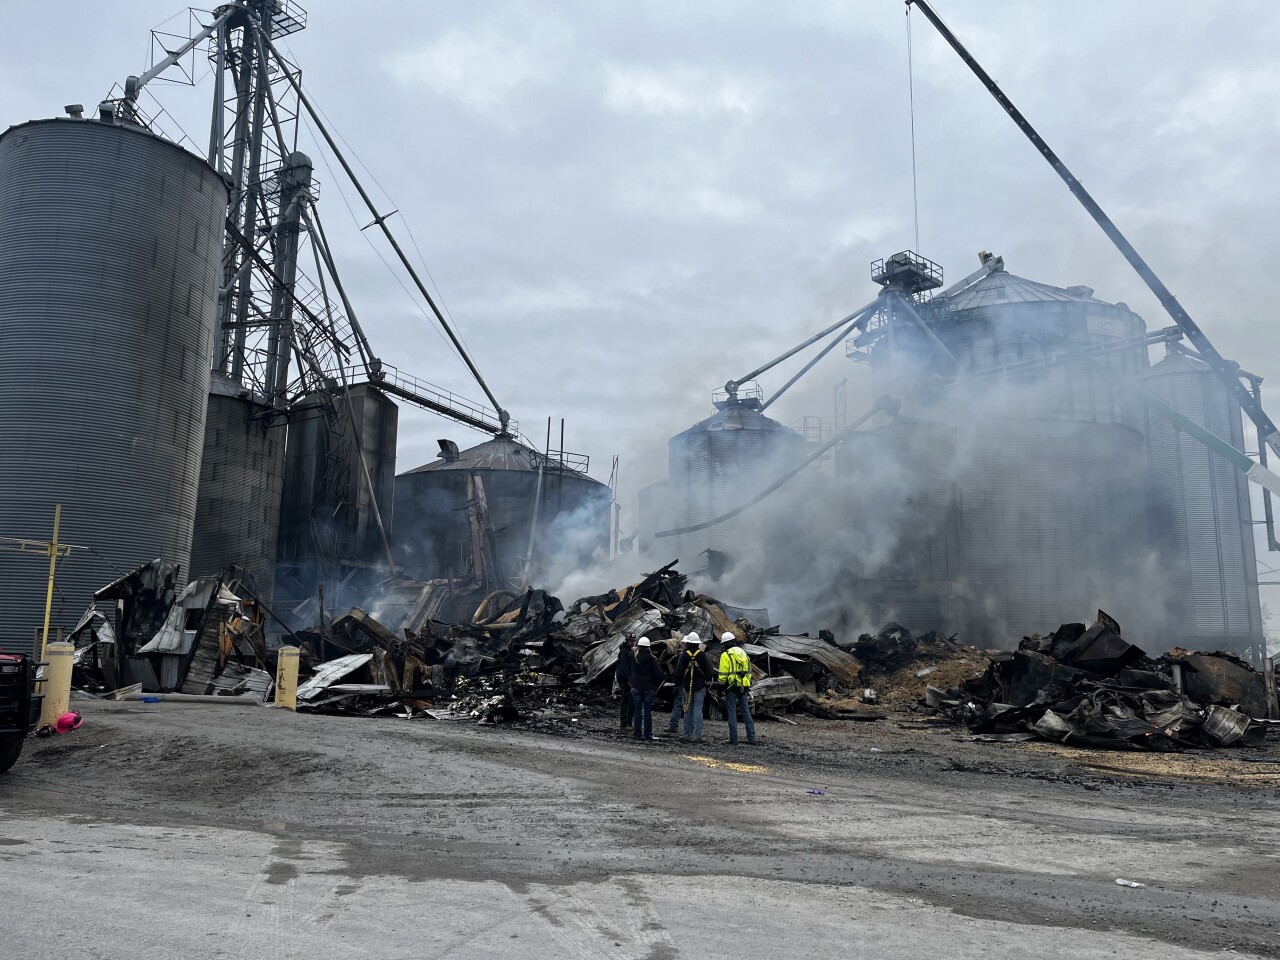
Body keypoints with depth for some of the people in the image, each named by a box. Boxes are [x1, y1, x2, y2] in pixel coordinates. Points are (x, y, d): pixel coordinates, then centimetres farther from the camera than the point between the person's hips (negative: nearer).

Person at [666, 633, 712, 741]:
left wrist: (677, 683, 12)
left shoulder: (684, 655, -3)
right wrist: (707, 680, 12)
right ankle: (697, 733, -8)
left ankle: (687, 733, 11)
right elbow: (708, 670, -1)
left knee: (687, 709, 10)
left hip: (687, 686, 1)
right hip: (700, 686, -1)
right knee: (698, 709, -2)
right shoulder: (702, 655, -4)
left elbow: (678, 672, 1)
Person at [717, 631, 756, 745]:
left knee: (732, 712, 0)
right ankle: (751, 737, 9)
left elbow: (723, 673, -12)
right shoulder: (743, 653, 14)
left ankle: (733, 738, -1)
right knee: (746, 711, 10)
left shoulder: (726, 655, -7)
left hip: (732, 686, -5)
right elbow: (748, 671, 17)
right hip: (744, 686, 6)